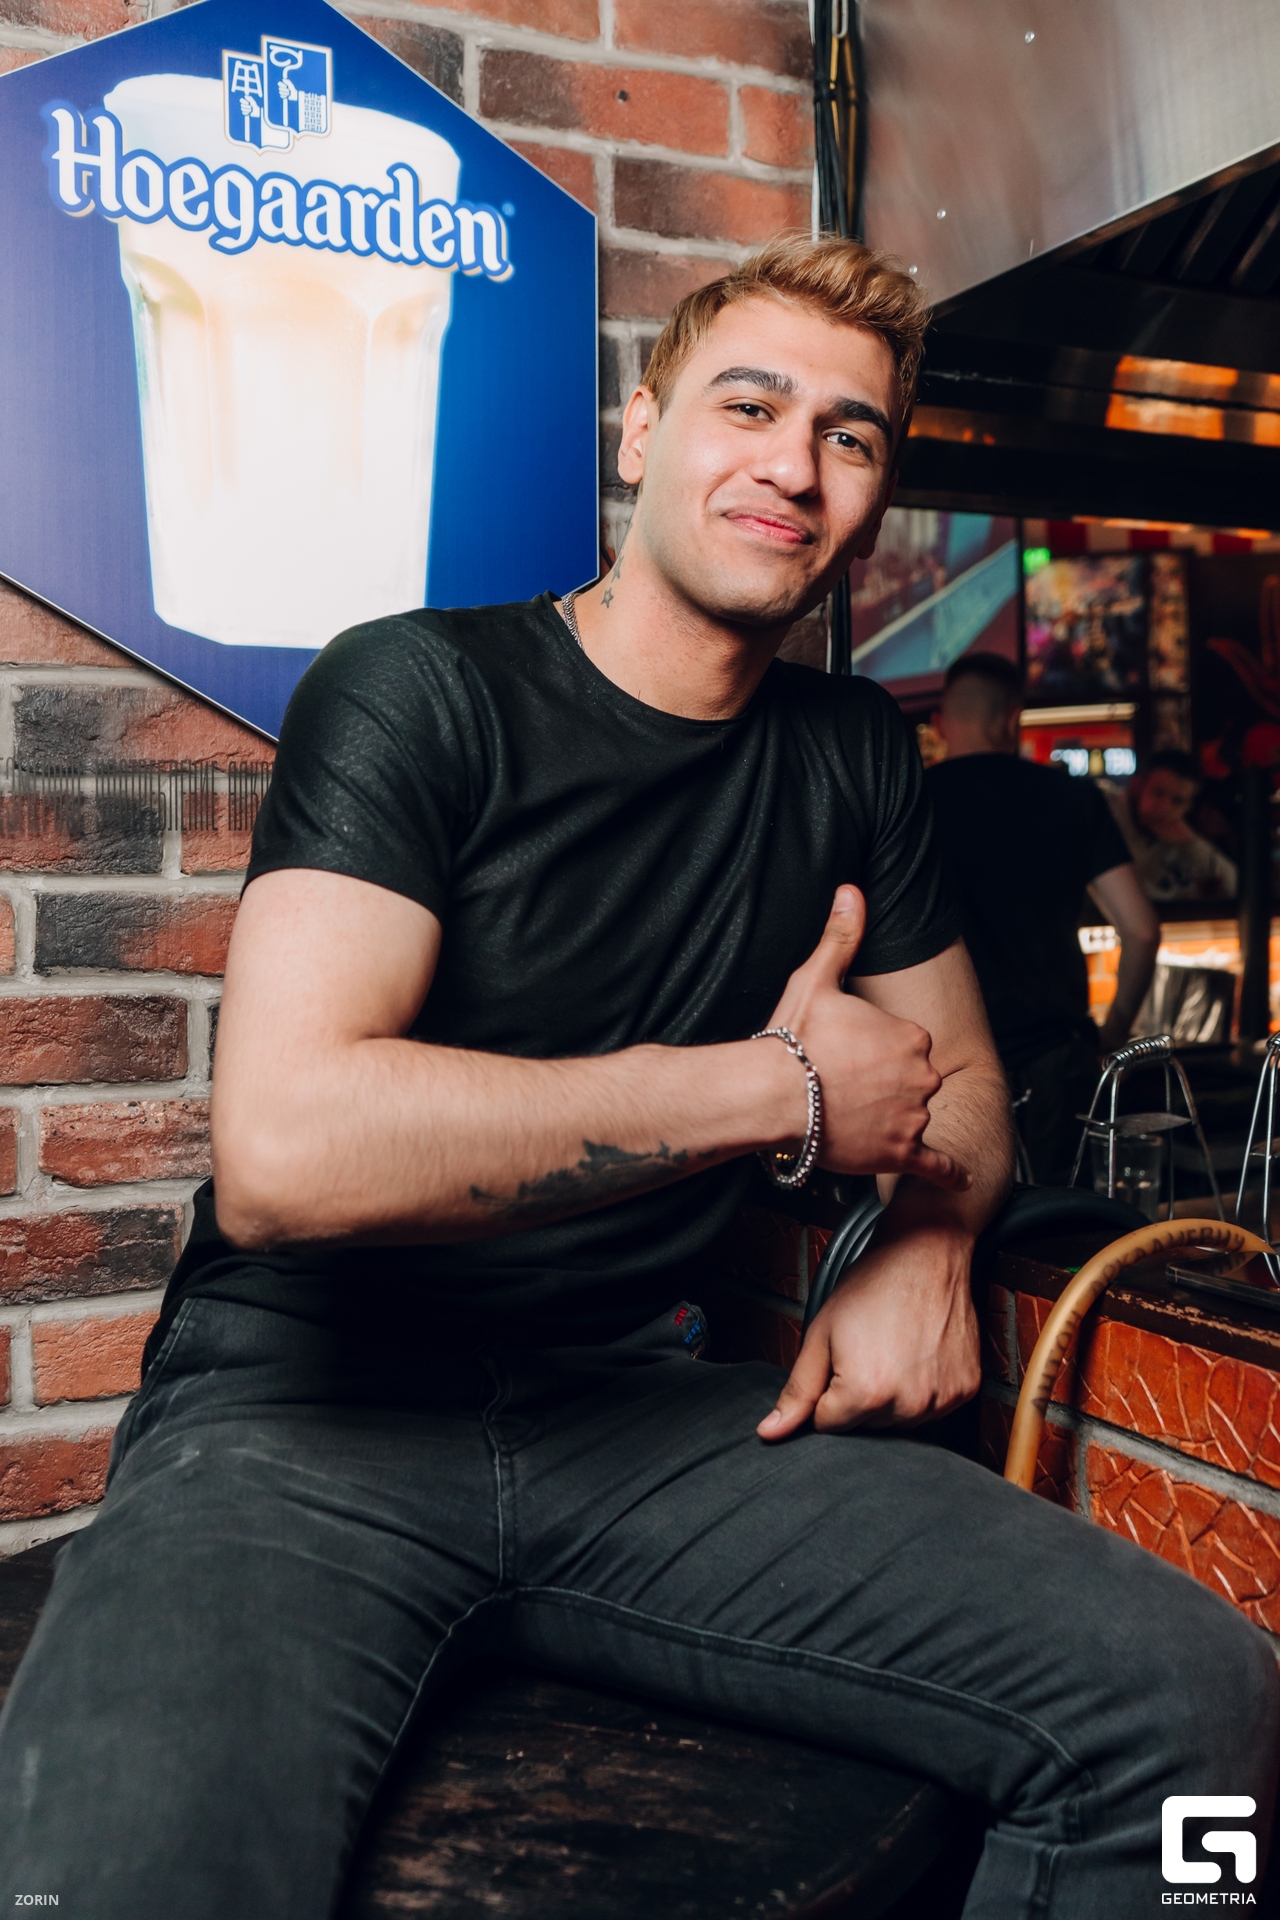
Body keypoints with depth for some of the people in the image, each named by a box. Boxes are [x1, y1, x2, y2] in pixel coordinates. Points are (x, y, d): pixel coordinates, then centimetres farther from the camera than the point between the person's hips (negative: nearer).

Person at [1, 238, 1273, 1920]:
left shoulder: (853, 758, 9)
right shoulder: (421, 690, -9)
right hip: (303, 1417, -4)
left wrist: (926, 1244, -3)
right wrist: (785, 1089, -17)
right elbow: (285, 1151, -25)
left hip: (637, 1405, 5)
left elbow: (960, 1083, 22)